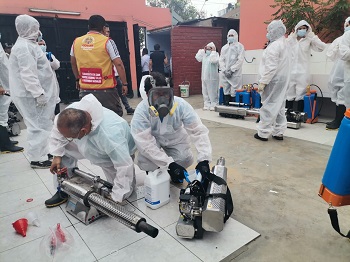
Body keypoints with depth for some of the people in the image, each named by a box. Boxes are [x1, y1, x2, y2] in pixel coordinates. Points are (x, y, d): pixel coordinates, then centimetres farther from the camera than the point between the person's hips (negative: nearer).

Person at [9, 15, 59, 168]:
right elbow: (28, 74, -24)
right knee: (39, 126, -6)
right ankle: (36, 159, 3)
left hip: (35, 93, 11)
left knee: (42, 124, 16)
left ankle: (41, 152, 28)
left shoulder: (28, 44, 18)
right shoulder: (24, 47, -16)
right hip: (31, 95, -11)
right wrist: (39, 93, -25)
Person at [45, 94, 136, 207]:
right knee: (63, 148, -12)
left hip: (117, 154, -5)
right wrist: (57, 155, -11)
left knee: (124, 192, -4)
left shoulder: (110, 135, -48)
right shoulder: (72, 111, -32)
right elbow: (58, 129, -8)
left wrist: (117, 198, -32)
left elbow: (125, 166, -40)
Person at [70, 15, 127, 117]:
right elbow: (118, 64, -10)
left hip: (85, 89, 5)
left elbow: (73, 63, 20)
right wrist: (124, 83, -4)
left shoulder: (76, 42, 7)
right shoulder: (107, 42, -7)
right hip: (105, 90, -4)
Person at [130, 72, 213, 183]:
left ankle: (176, 175, 16)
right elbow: (145, 142, -35)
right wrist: (170, 164, -40)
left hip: (175, 138, 2)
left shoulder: (181, 105, -29)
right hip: (152, 139, -1)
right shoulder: (141, 111, -32)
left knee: (184, 159, -21)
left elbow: (198, 131, -29)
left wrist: (204, 159, -40)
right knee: (146, 163, -26)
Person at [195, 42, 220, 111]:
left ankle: (213, 105, 5)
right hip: (204, 77, 6)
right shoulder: (204, 54, 14)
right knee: (205, 91, 9)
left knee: (212, 92, -3)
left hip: (212, 77, -6)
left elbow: (214, 61, -24)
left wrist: (213, 51, -15)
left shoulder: (215, 54, -5)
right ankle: (207, 104, 18)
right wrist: (202, 50, 4)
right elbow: (198, 58, 2)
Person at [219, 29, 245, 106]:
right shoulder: (224, 47, 18)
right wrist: (225, 70, -5)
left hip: (235, 74, -4)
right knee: (226, 92, 4)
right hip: (224, 74, 4)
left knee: (234, 94, -7)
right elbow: (221, 60, 11)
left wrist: (231, 70, -12)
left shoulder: (240, 46, 4)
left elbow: (240, 60, -6)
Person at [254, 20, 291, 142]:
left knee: (268, 107, -6)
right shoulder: (283, 44, 18)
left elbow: (271, 67, -21)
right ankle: (279, 132, 18)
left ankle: (263, 133, 0)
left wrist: (262, 82, -19)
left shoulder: (274, 46, -14)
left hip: (273, 81, -10)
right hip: (282, 80, 10)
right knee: (279, 107, 12)